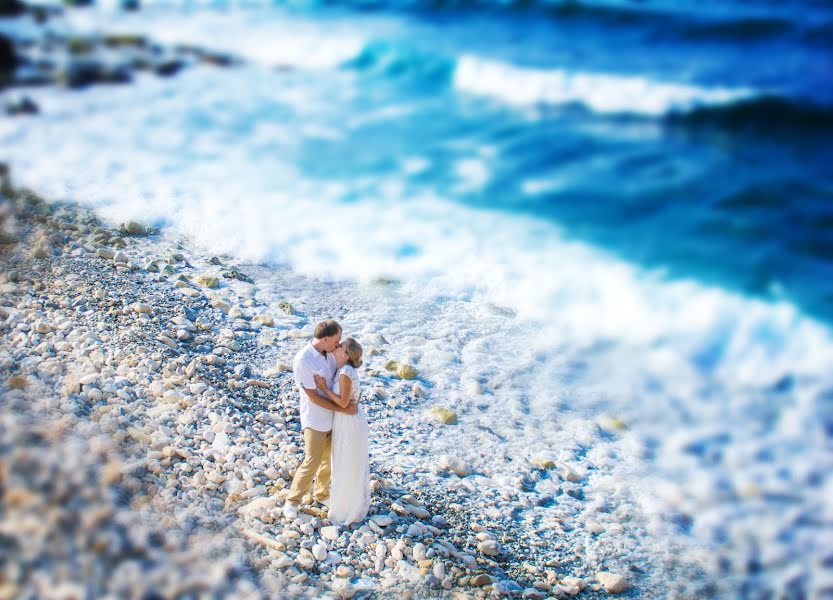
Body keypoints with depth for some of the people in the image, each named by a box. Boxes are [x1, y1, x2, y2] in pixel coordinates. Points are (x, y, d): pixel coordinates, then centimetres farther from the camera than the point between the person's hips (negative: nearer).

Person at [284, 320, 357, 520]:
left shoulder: (329, 352, -4)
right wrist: (343, 409, -19)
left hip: (332, 416, 7)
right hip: (315, 419, -7)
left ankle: (322, 494, 36)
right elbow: (314, 397, -22)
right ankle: (292, 501, 12)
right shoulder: (302, 360, -25)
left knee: (330, 459, 16)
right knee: (313, 461, -5)